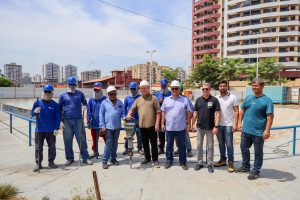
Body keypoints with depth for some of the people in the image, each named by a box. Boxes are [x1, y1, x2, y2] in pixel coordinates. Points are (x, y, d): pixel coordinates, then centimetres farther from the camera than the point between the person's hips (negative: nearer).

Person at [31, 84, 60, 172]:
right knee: (38, 147, 4)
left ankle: (51, 162, 21)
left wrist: (56, 128, -8)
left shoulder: (55, 104, 0)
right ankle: (38, 163, 14)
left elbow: (57, 117, -1)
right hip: (39, 130, 0)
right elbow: (32, 113, 0)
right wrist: (35, 112, -25)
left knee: (52, 147, 7)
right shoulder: (37, 102, 2)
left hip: (51, 130, 0)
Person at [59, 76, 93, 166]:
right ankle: (69, 158, 20)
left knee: (82, 140, 0)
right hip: (67, 121, 0)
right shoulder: (63, 95, 8)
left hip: (78, 120, 0)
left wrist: (84, 107, -7)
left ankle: (85, 158, 8)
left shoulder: (80, 94, 9)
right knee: (67, 141, 6)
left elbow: (85, 104, 18)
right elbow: (59, 109, 10)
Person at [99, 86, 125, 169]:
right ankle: (104, 161, 4)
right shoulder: (104, 102, -1)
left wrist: (124, 118, -13)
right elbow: (101, 115, -1)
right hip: (108, 127, -3)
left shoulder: (120, 102, 7)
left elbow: (122, 112, 9)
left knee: (115, 143, 13)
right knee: (109, 143, -5)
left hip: (117, 126, 3)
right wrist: (102, 126, -6)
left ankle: (113, 158, 26)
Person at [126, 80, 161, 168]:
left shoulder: (153, 98, -2)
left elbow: (158, 112, -6)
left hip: (152, 125, -4)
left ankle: (155, 159, 15)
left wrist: (157, 123, -13)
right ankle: (147, 158, 30)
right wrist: (129, 115, -10)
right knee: (145, 143, 15)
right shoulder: (138, 100, 11)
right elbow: (132, 109, 12)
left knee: (154, 143, 3)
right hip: (142, 125, 5)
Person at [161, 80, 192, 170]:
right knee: (169, 145, 12)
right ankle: (169, 161, 27)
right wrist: (162, 123, 5)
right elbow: (163, 112, 10)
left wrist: (188, 124, 0)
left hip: (181, 128, -1)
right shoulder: (166, 100, 7)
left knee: (182, 146, 9)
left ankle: (183, 162, 21)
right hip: (169, 128, 2)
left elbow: (188, 113, 3)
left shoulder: (185, 100, 1)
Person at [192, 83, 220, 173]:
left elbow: (217, 113, -9)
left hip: (210, 127, -3)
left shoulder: (214, 100, -7)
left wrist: (216, 126, -15)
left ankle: (210, 164, 19)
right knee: (199, 146, 11)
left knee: (210, 146, 7)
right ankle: (200, 163, 24)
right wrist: (193, 123, 7)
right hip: (199, 127, 4)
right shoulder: (198, 100, 5)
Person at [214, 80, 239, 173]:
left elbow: (236, 112, -4)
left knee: (229, 144, 0)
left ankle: (231, 163, 10)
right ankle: (222, 160, 27)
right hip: (219, 125, 4)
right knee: (221, 144, 14)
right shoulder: (216, 98, 4)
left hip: (228, 125, -3)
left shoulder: (232, 97, -4)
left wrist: (235, 124, -11)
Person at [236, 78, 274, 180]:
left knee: (258, 152, 8)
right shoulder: (248, 98, 7)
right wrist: (240, 122, 7)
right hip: (246, 130, 6)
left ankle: (256, 171, 24)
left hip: (258, 132, -6)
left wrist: (267, 130, -20)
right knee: (244, 148, 18)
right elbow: (242, 110, 15)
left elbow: (270, 116, -14)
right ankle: (245, 166, 37)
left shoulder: (267, 100, -10)